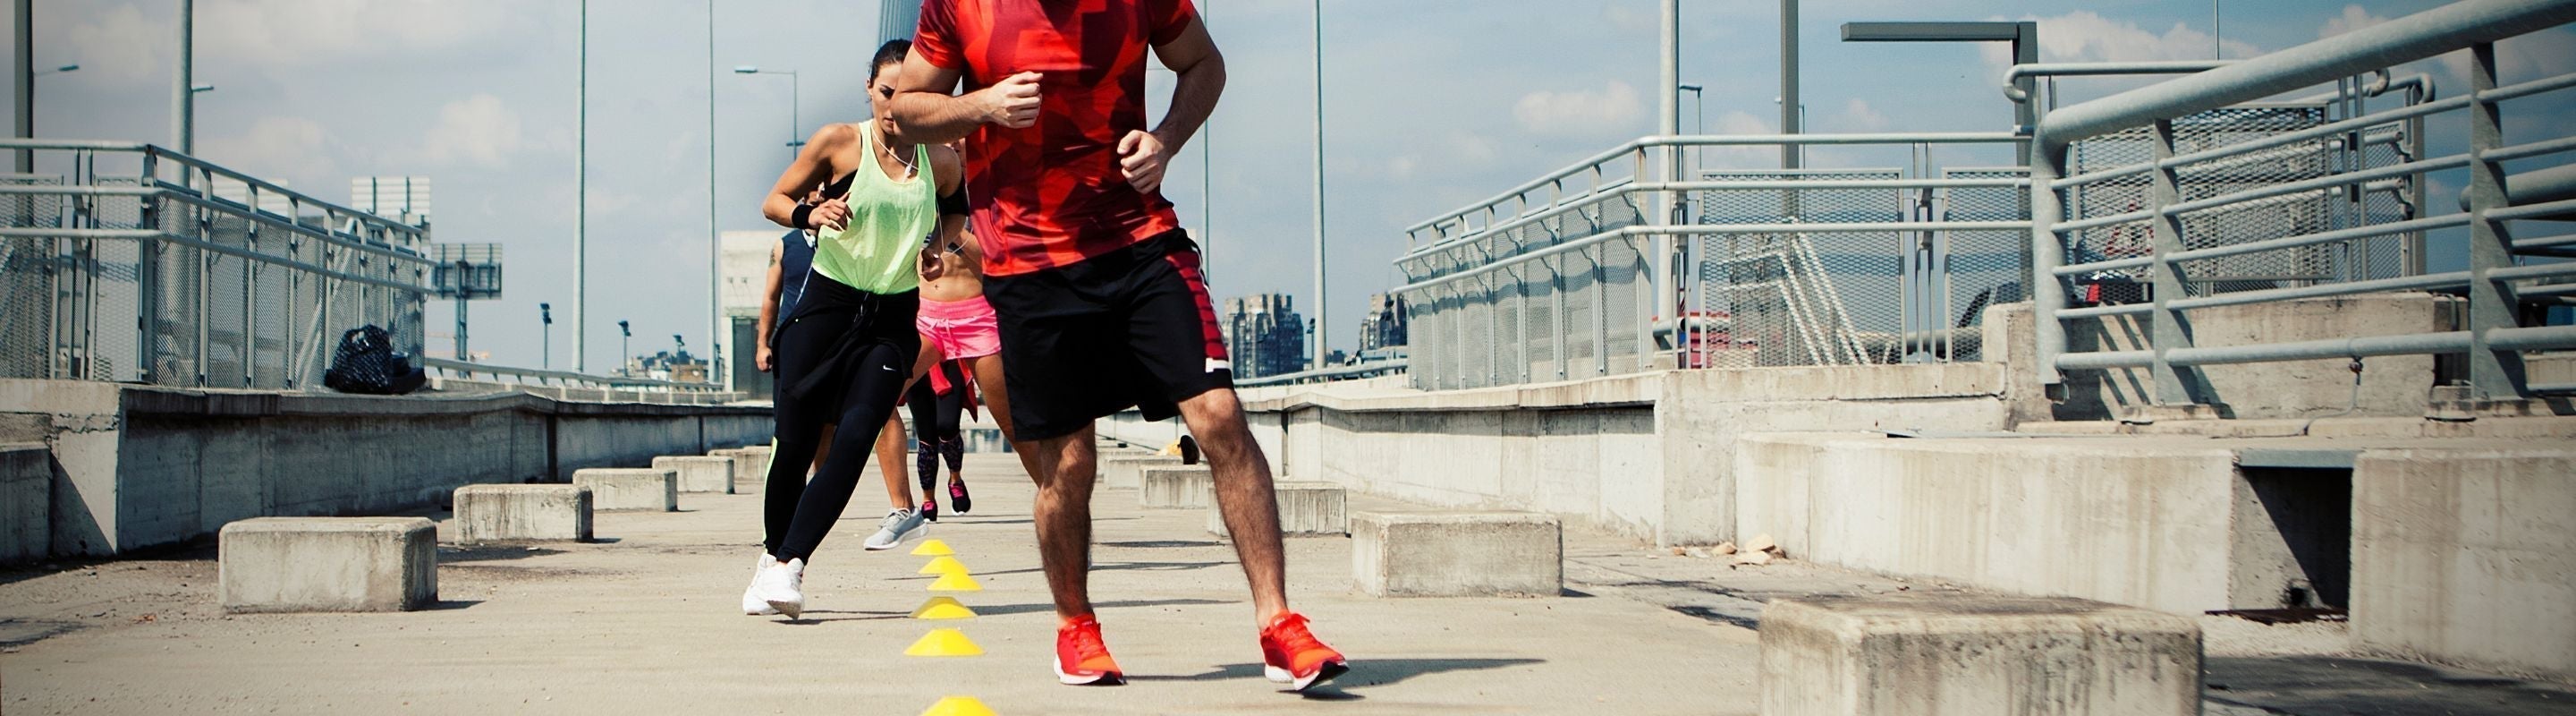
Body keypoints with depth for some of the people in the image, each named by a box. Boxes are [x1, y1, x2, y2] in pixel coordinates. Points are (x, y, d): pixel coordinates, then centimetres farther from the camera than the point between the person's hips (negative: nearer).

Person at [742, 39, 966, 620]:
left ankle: (790, 564, -16)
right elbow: (773, 201, 5)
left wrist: (945, 238, 2)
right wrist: (809, 214, -15)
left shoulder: (942, 162, 3)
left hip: (894, 318, 1)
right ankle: (771, 556, 23)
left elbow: (955, 213, 24)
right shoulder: (840, 142, -3)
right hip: (827, 305, -1)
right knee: (795, 442, -1)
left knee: (855, 437, -18)